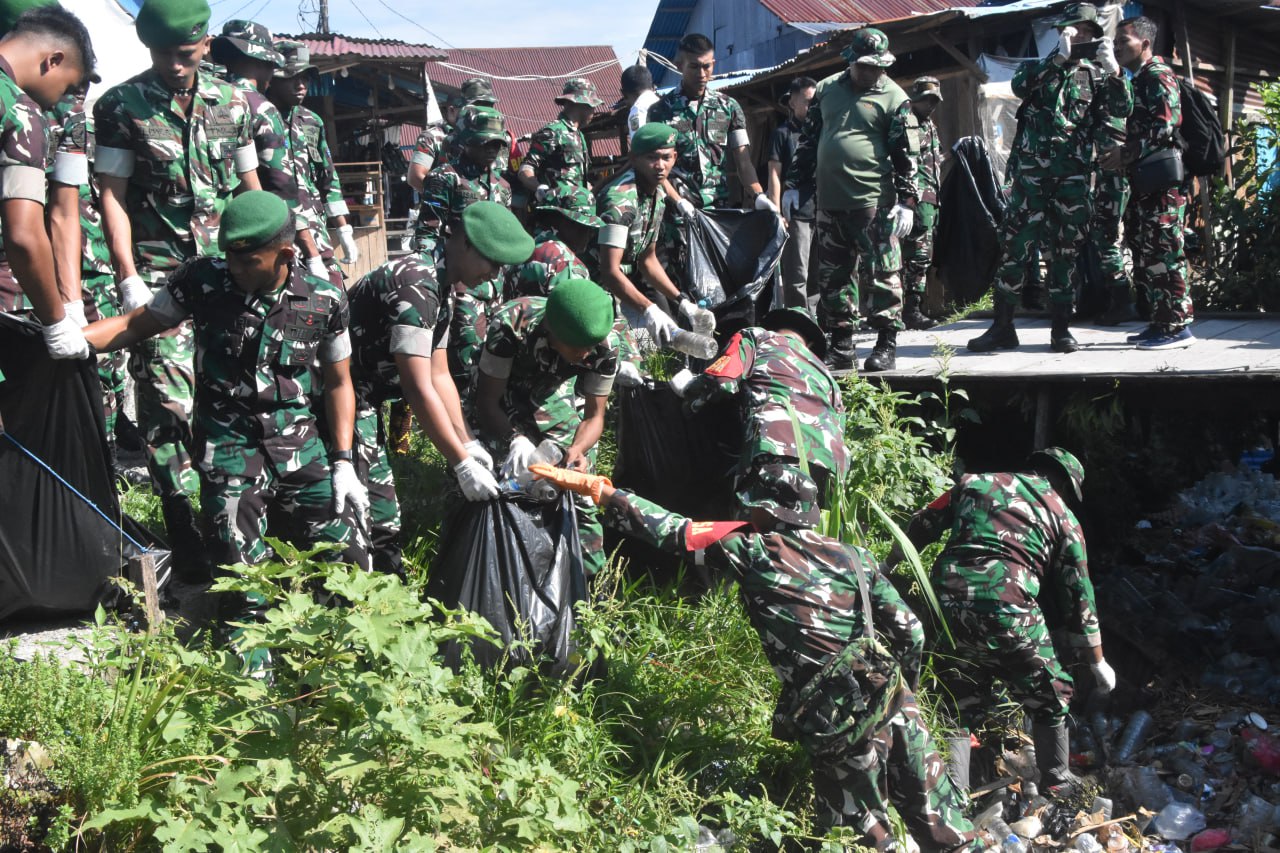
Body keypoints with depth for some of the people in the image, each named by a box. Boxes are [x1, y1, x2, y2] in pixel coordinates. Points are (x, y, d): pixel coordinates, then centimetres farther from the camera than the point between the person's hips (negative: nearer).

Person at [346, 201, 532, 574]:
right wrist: (462, 463, -22)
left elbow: (439, 377, 11)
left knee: (385, 523, 15)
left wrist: (468, 444, 4)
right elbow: (419, 389, -25)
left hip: (363, 403, 10)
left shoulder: (440, 287, 8)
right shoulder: (415, 288, -23)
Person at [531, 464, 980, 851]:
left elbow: (669, 530, 8)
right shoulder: (854, 557, 13)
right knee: (936, 812, 10)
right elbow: (909, 630, 10)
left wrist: (597, 489, 15)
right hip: (889, 692, 4)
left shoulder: (753, 547, 3)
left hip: (833, 716, -4)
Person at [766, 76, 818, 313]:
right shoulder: (783, 133, 3)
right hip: (795, 213, -5)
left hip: (821, 212, 5)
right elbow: (774, 175, -2)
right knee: (797, 276, -5)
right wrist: (776, 213, -10)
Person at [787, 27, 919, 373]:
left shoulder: (894, 98, -2)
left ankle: (887, 345, 3)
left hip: (874, 202, -5)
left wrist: (907, 200, -10)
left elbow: (906, 154, -4)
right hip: (829, 202, 5)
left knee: (883, 274, -4)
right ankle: (841, 347, 16)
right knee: (833, 277, 8)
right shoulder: (826, 90, 12)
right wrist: (795, 184, 16)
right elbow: (809, 140, 19)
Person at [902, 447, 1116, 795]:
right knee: (1050, 699, 18)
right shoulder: (1062, 516, 14)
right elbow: (1078, 594, 14)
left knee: (959, 700, 23)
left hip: (948, 603, 3)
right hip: (1007, 609, -3)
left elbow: (922, 526, 21)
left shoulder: (975, 482, 20)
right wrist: (1097, 661, 22)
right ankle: (1056, 783, 25)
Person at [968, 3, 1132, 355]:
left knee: (1065, 252, 4)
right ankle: (1003, 327, 4)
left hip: (1074, 177, 1)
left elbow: (1123, 108, -1)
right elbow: (1019, 86, -13)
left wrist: (1112, 69, -15)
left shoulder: (1096, 74, 12)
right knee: (1014, 246, -2)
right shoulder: (1037, 67, 9)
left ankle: (1061, 329, 10)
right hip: (1032, 173, -1)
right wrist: (1059, 58, -18)